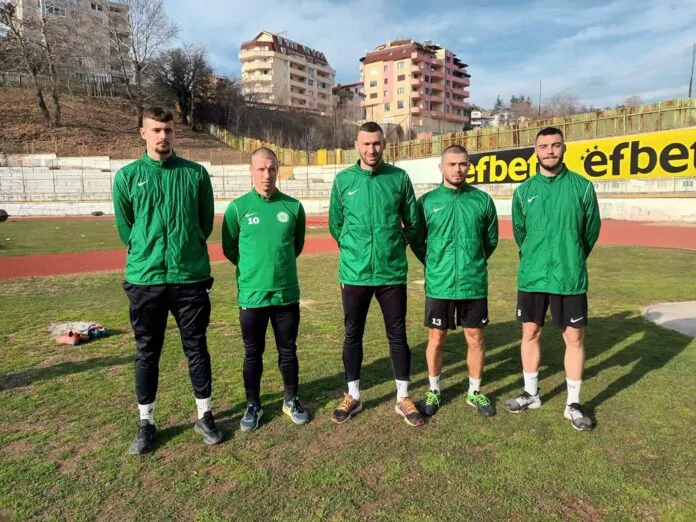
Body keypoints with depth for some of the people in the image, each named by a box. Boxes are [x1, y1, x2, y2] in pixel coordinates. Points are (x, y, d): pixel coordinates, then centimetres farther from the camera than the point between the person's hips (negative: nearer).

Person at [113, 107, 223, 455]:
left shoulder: (196, 173, 2)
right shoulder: (127, 176, 2)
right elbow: (125, 228, 9)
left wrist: (185, 250, 8)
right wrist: (150, 254, 11)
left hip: (191, 277, 0)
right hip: (144, 279, 1)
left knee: (197, 349, 9)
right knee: (147, 352, 11)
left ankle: (205, 416, 25)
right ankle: (146, 423, 26)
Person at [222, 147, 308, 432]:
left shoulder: (293, 206, -1)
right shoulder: (238, 207, -5)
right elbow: (229, 249, 4)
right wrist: (254, 268, 8)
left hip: (287, 294, 1)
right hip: (251, 295, -1)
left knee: (288, 350, 14)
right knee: (253, 354, 11)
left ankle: (291, 400, 31)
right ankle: (253, 405, 28)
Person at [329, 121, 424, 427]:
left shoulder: (399, 178, -1)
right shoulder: (343, 180, 1)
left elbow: (412, 222, 8)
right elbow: (335, 224, 10)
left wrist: (395, 247, 7)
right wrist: (354, 251, 11)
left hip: (392, 273, 0)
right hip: (354, 273, 1)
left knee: (398, 335, 8)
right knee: (352, 335, 10)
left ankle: (403, 398, 24)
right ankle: (353, 396, 28)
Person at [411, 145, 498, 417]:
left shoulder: (482, 200, 0)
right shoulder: (427, 201, -3)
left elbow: (491, 239, 12)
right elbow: (416, 241, 7)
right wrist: (436, 266, 9)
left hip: (474, 285, 1)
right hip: (439, 285, -1)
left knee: (475, 339, 10)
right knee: (436, 339, 9)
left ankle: (475, 391, 29)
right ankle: (434, 390, 28)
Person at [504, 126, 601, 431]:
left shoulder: (582, 187, -2)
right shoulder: (524, 190, 3)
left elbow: (591, 231, 8)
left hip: (570, 277, -2)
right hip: (531, 277, 2)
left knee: (574, 338, 5)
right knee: (530, 333, 10)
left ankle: (573, 404, 20)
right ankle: (530, 394, 27)